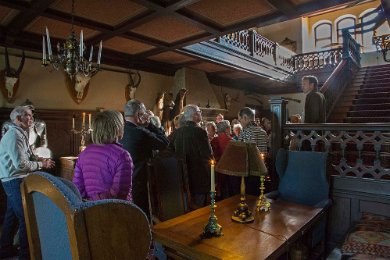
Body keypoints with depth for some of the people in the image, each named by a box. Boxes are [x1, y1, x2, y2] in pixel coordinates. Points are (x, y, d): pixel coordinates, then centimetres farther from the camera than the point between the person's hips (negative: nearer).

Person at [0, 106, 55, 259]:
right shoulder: (14, 135, -20)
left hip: (14, 180, 10)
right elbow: (21, 164, -25)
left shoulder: (20, 133, 14)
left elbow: (26, 156, 19)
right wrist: (42, 164, -15)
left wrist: (40, 160, 4)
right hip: (15, 181, -10)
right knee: (26, 217, -4)